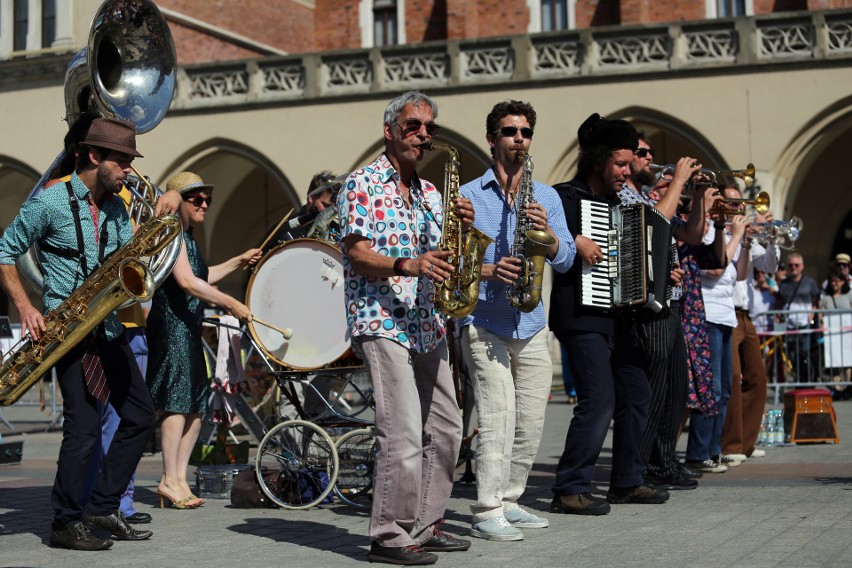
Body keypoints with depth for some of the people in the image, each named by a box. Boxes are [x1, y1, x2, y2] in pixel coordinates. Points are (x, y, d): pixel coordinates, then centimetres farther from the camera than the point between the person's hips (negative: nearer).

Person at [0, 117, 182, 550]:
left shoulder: (116, 207, 12)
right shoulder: (51, 201, -8)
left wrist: (160, 217, -3)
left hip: (107, 328, 8)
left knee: (140, 416, 6)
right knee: (84, 426, -10)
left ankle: (102, 508, 15)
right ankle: (66, 524, 2)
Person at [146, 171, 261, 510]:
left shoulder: (186, 237, 20)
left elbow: (201, 278, 32)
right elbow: (187, 282, -21)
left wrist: (239, 262, 28)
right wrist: (232, 304, -20)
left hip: (188, 329, 10)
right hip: (171, 326, -10)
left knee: (196, 405, 8)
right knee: (178, 402, -12)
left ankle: (179, 476, 11)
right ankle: (169, 480, -10)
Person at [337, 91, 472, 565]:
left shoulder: (429, 193, 18)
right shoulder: (363, 184, -3)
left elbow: (443, 256, 17)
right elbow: (358, 255, -13)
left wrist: (464, 228, -3)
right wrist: (407, 265, -29)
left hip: (428, 326, 8)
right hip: (383, 324, -8)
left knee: (446, 430, 9)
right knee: (403, 435, -14)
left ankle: (425, 525, 20)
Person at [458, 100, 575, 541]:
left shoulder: (547, 197, 13)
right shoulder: (467, 196, 1)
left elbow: (565, 260, 5)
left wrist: (546, 232, -14)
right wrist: (487, 270, -20)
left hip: (532, 325, 5)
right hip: (484, 323, -5)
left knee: (530, 422, 7)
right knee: (497, 418, -12)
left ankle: (508, 501, 20)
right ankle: (486, 513, -6)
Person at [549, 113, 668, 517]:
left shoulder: (616, 204, 19)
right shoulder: (567, 197, -7)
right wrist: (575, 240, -27)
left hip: (615, 317, 9)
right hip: (580, 316, -9)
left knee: (636, 395, 11)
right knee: (599, 399, -15)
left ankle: (626, 483, 21)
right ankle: (570, 490, -9)